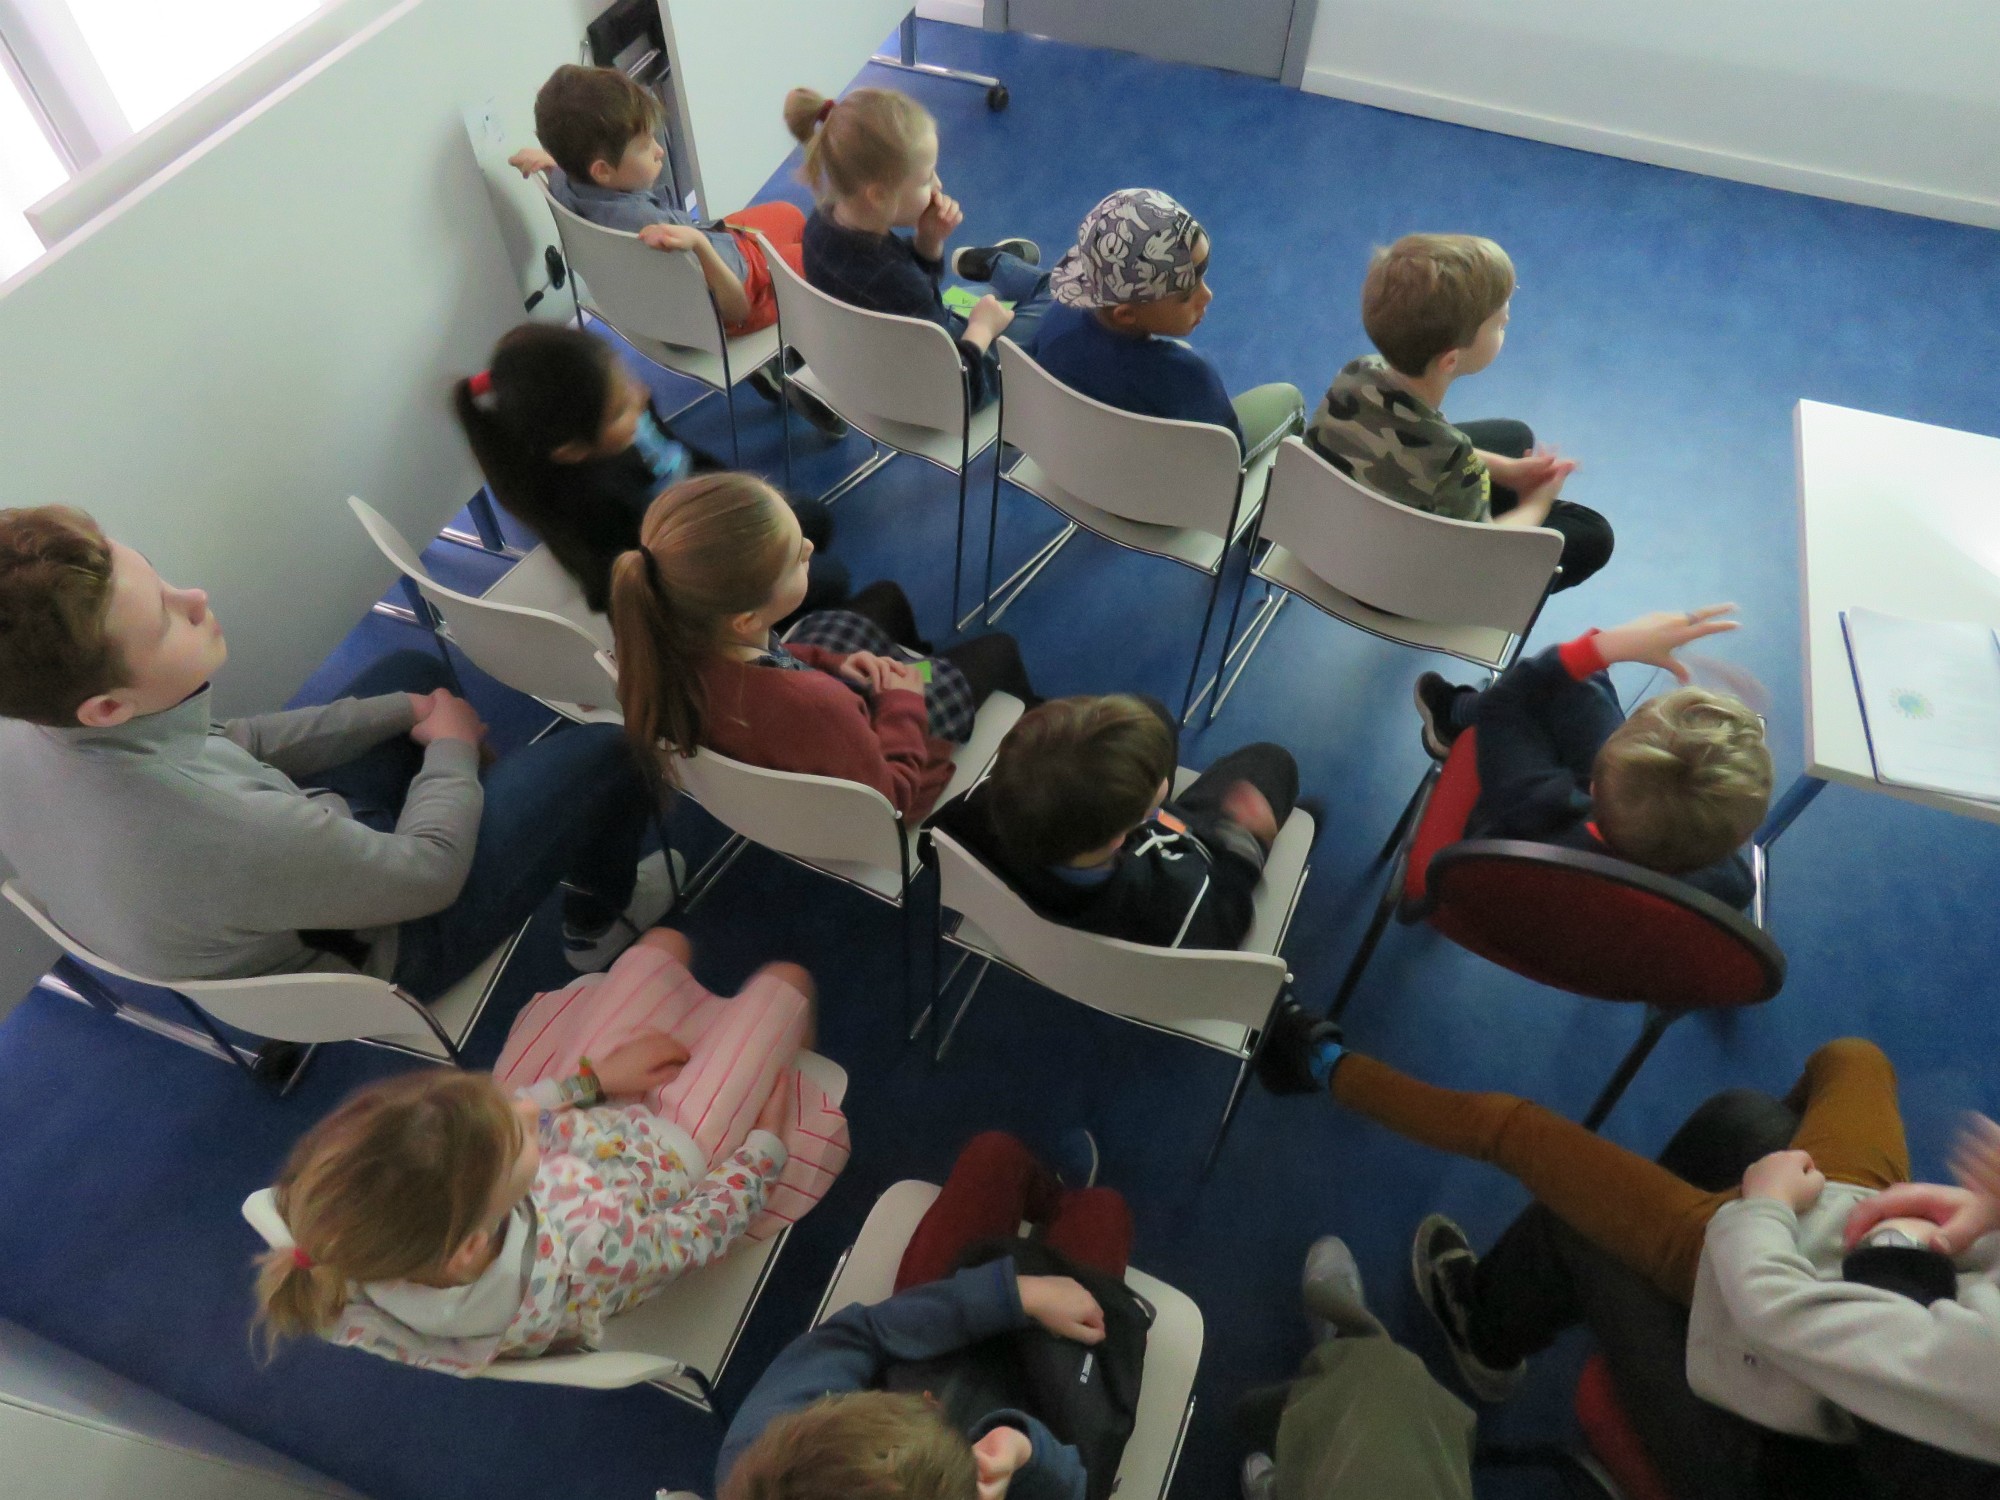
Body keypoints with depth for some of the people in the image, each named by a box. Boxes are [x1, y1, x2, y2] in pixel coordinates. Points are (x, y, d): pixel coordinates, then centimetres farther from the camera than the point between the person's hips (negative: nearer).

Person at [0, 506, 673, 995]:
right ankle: (598, 921, 29)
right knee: (609, 751, -2)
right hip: (370, 952, -6)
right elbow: (429, 873, -26)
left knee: (413, 668, 20)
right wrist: (452, 746, -8)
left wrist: (404, 711, -3)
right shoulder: (226, 831, -46)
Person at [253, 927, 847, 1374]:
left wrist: (589, 1079, 0)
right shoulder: (582, 1257, -47)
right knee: (784, 978, 12)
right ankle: (778, 1041, 53)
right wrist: (767, 1144, -7)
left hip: (584, 1122, 5)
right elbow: (703, 1226, -25)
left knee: (661, 944, 21)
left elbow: (491, 1123, -11)